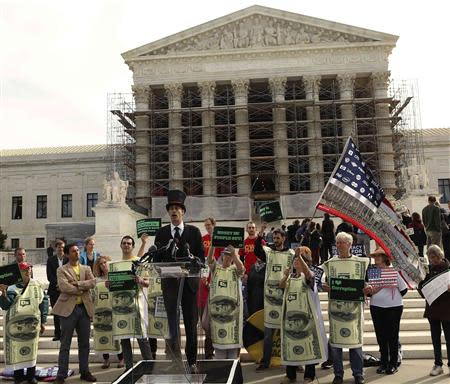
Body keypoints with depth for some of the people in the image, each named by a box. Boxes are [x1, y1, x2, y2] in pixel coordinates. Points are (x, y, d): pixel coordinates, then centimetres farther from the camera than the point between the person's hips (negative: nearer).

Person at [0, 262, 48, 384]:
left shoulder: (37, 286, 5)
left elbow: (44, 303, 8)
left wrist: (43, 322, 6)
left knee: (32, 351, 9)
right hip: (15, 324, -2)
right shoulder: (13, 287, -3)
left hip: (32, 324, 2)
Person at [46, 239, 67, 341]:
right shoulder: (50, 260, 7)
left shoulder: (68, 259, 3)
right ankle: (57, 333, 14)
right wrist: (57, 283, -11)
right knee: (56, 313, 6)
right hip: (54, 290, 2)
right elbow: (49, 276, 2)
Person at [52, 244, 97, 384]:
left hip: (85, 308, 4)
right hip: (68, 308, -4)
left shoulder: (86, 269, 14)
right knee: (65, 344, 1)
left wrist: (76, 284, -13)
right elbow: (63, 286, -15)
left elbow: (93, 282, -3)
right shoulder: (62, 270, 1)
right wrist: (82, 289, -9)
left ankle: (84, 372, 20)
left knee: (84, 343, 10)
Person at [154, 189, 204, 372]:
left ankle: (192, 361, 21)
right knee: (172, 321, -6)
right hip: (170, 281, 0)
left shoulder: (194, 231, 5)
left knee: (191, 323, 8)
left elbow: (201, 257, 3)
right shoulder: (161, 232, 8)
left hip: (189, 281, 0)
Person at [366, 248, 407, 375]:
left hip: (394, 307, -3)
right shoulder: (371, 271, 4)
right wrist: (369, 291, -13)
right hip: (376, 307, 3)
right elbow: (368, 291, 8)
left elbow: (404, 289, 0)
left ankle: (393, 364, 14)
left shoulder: (394, 270, -5)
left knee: (393, 336, 4)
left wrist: (394, 297, 3)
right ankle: (384, 363, 20)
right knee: (380, 336, 9)